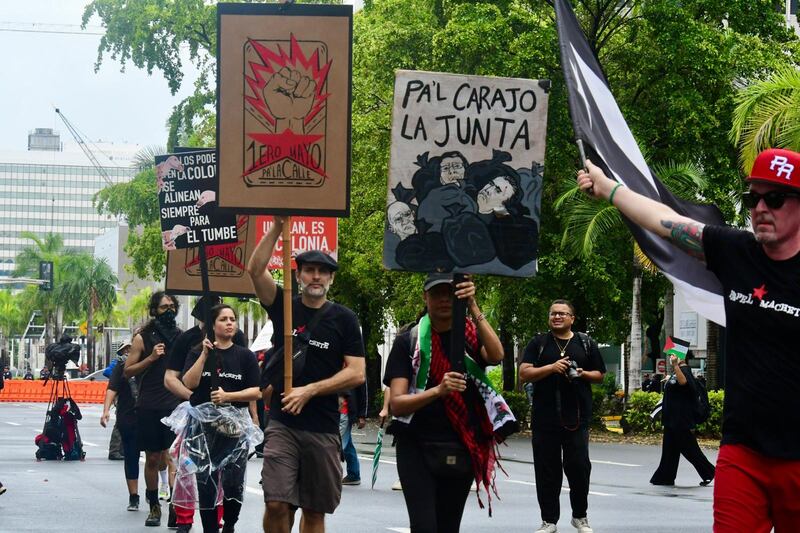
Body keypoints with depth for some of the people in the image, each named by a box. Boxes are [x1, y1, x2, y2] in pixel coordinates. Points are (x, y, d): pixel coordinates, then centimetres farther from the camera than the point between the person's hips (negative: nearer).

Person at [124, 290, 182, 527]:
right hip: (149, 407, 0)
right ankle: (154, 506, 21)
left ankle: (175, 507, -16)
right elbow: (127, 372, 2)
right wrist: (151, 358, -12)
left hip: (175, 405, 0)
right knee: (152, 458, 8)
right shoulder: (143, 338, 3)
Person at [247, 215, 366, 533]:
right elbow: (255, 269, -9)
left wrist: (309, 391, -11)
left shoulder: (343, 319, 3)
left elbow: (356, 374, -3)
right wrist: (278, 227, -15)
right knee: (277, 503, -13)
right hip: (282, 423, 0)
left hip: (323, 427, 0)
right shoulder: (284, 307, 6)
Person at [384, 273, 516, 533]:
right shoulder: (409, 341, -1)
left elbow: (496, 355, -19)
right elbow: (396, 403, -8)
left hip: (463, 451, 2)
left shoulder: (472, 336, 4)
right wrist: (437, 391, -25)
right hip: (418, 449, -2)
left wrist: (473, 307, -26)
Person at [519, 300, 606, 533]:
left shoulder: (586, 343, 11)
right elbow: (524, 374, 0)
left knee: (579, 467, -1)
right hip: (544, 417, 0)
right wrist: (551, 367, -14)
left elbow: (600, 375, 15)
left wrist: (583, 374, -7)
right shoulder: (538, 343, 9)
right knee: (547, 470, 3)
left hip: (577, 417, 0)